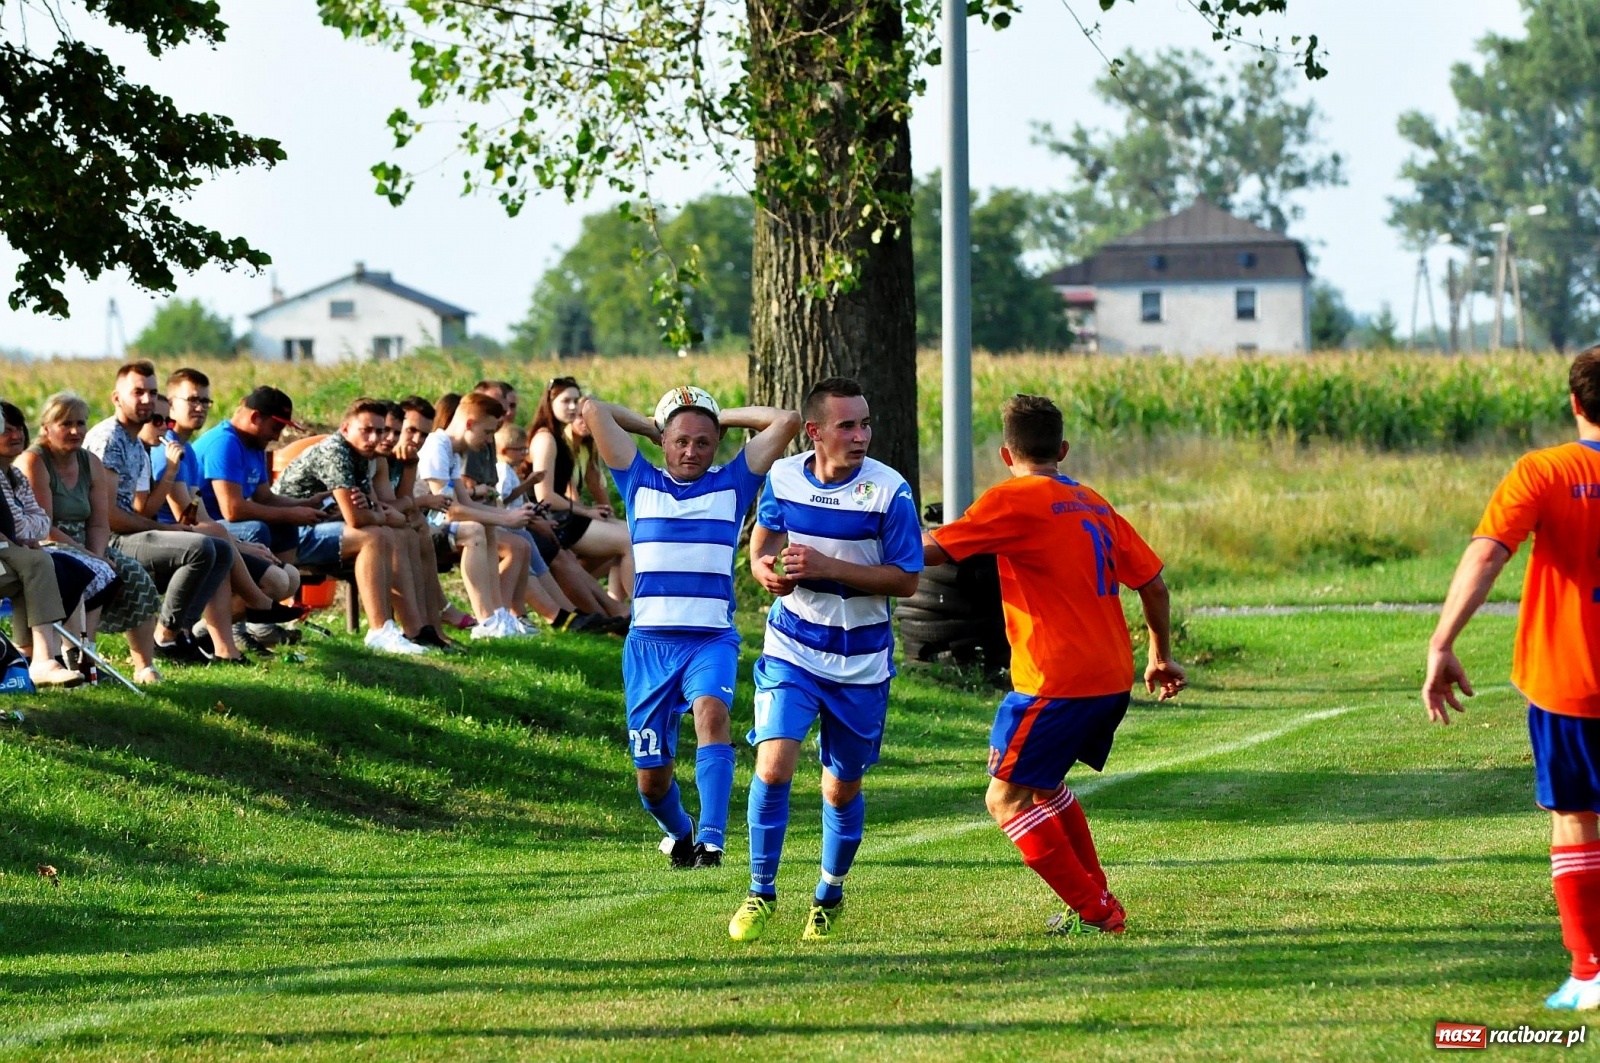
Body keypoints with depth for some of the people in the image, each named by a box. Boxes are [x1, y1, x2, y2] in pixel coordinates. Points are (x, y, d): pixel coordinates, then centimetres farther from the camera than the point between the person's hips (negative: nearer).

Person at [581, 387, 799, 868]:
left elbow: (787, 421, 3)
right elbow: (593, 409, 7)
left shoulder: (732, 484, 8)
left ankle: (711, 839, -40)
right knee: (651, 777, 3)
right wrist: (652, 428, 15)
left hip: (711, 641, -1)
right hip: (649, 643, 1)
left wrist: (722, 417, 10)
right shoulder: (640, 483, 9)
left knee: (711, 711, -33)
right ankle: (678, 833, 36)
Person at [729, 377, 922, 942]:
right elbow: (761, 545, 13)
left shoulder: (889, 490, -15)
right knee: (773, 768, -16)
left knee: (843, 790, 10)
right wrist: (767, 570, -11)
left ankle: (830, 894, 35)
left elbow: (906, 579, -15)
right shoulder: (782, 478, -5)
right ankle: (761, 893, 1)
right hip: (792, 651, 1)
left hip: (861, 662, -1)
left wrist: (826, 567, -25)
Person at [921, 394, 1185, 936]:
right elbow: (1152, 582, 17)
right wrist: (1161, 657, 29)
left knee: (1008, 798, -1)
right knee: (1044, 784, 25)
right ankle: (1096, 902, 26)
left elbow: (933, 550, -12)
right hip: (1112, 678, 8)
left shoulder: (1014, 500, -8)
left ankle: (1096, 912, -3)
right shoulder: (1093, 503, 15)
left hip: (1057, 681, -8)